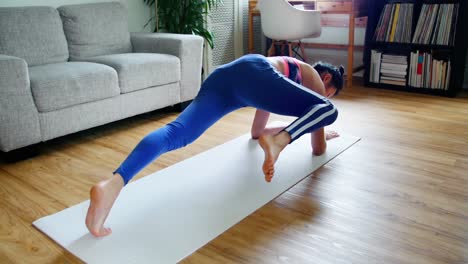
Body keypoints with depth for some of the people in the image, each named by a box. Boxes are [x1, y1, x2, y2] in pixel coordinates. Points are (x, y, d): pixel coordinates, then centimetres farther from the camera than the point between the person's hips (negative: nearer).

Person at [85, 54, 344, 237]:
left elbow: (255, 132, 53)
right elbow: (318, 149, 25)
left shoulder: (291, 74, 46)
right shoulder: (313, 77, 28)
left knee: (176, 132, -18)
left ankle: (113, 183, -40)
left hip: (221, 77, 7)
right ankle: (278, 140, -28)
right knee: (329, 111, -3)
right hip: (252, 73, -6)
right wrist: (319, 135, 48)